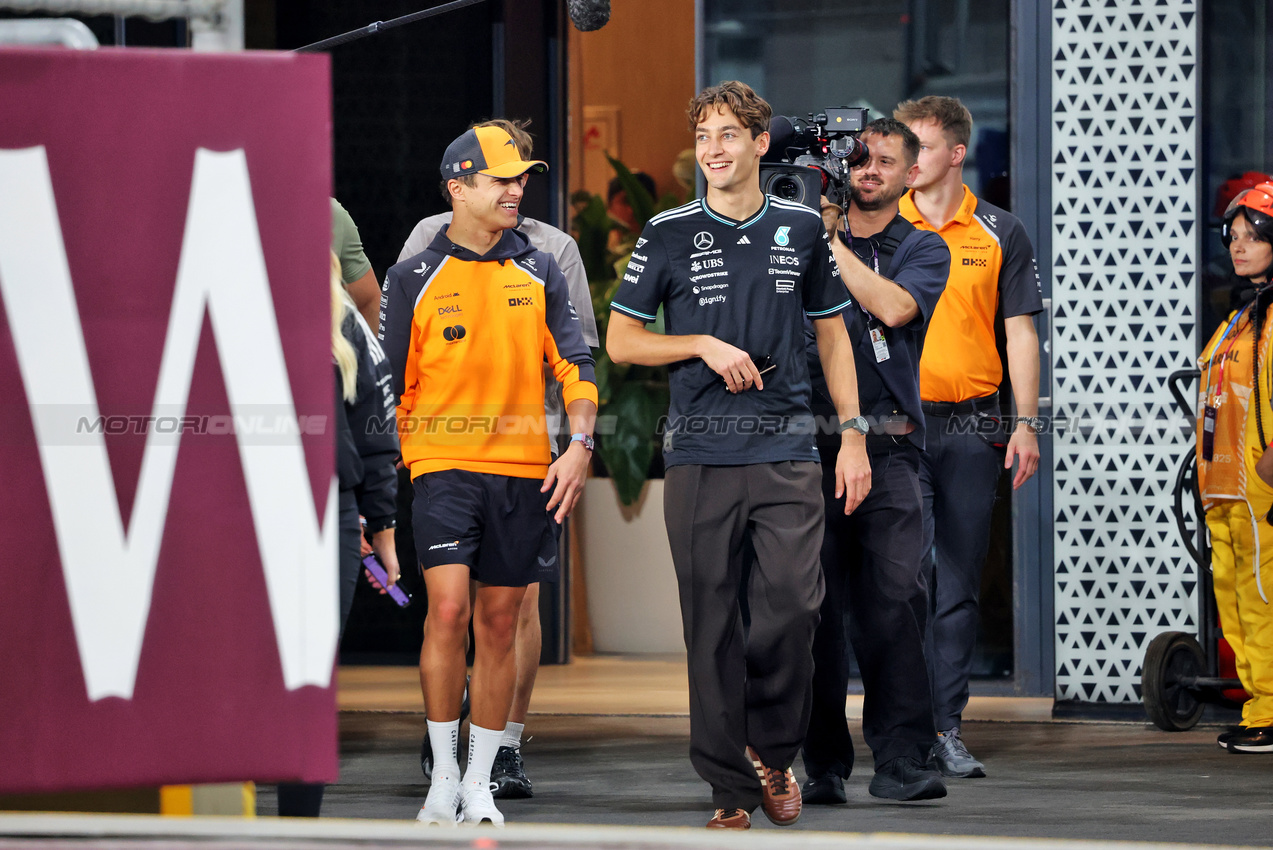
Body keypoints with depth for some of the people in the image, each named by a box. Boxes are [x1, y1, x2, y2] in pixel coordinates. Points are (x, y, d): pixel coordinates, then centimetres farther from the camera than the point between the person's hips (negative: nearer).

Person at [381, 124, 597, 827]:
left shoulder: (539, 274, 9)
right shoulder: (413, 279, 2)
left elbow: (575, 365, 9)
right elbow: (392, 385, 6)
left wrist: (579, 444, -6)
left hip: (524, 471, 3)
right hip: (443, 465, -3)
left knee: (499, 625, 6)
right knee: (448, 610, -16)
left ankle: (480, 782, 14)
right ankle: (442, 777, -6)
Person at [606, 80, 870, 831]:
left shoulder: (803, 230, 9)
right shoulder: (670, 236, 5)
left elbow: (834, 337, 16)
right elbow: (621, 341, 7)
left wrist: (853, 435, 9)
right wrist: (706, 346, -7)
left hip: (787, 446, 1)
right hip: (701, 452, 0)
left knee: (796, 601, -11)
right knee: (712, 621, -1)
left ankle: (774, 750, 12)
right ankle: (732, 788, 7)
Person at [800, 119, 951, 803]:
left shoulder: (923, 250, 10)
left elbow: (891, 306, -9)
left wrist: (829, 240, -5)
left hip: (886, 445, -1)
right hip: (808, 441, 1)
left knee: (895, 597, -12)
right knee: (815, 604, -2)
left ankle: (902, 759, -12)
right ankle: (823, 762, 4)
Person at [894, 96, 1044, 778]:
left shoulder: (1000, 234, 7)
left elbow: (1020, 332, 7)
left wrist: (1027, 423, 0)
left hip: (971, 426, 1)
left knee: (959, 584, 4)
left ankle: (947, 728, 9)